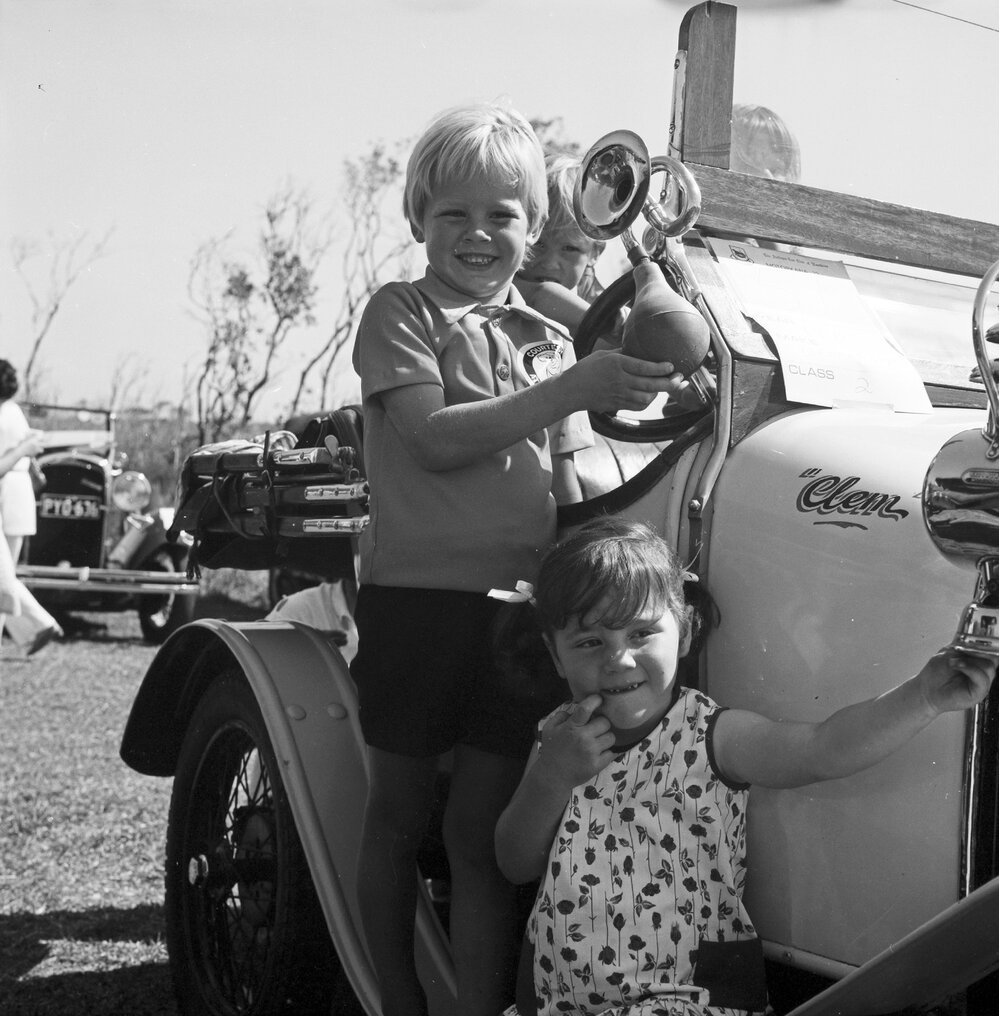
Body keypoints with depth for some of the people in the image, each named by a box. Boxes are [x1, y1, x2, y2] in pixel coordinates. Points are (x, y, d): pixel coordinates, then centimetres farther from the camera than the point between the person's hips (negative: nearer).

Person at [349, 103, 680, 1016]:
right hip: (416, 592, -2)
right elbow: (434, 441, -14)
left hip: (519, 603, 3)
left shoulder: (549, 339, 14)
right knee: (400, 813, 10)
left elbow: (567, 487, 12)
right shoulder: (400, 311, 1)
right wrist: (574, 388, -20)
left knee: (483, 831, 5)